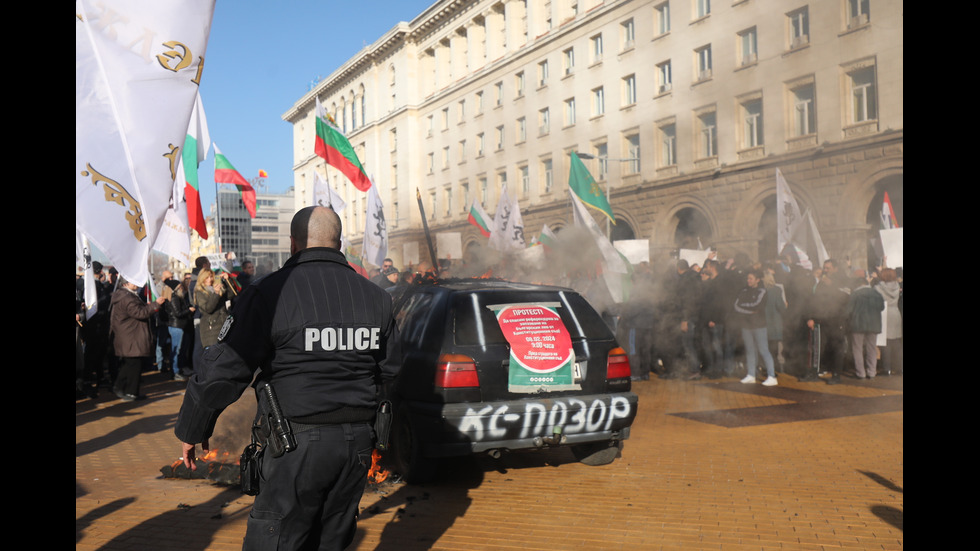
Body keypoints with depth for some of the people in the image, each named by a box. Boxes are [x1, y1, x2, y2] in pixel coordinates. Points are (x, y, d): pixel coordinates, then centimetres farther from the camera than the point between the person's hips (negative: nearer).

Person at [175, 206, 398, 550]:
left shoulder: (271, 293, -10)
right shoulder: (375, 296, 8)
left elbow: (223, 370, -10)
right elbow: (387, 371, 17)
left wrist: (191, 430, 4)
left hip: (299, 444, -6)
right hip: (358, 442, 6)